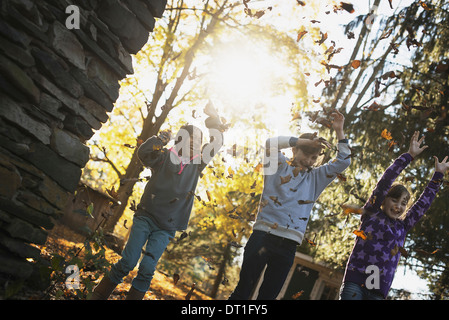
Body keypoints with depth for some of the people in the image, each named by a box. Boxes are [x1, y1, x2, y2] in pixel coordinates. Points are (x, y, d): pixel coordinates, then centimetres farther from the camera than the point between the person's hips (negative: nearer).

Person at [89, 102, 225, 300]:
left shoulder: (196, 165, 12)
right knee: (128, 262, -9)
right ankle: (99, 295, 5)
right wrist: (158, 141, -28)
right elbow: (143, 154, -13)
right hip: (146, 217, -2)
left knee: (147, 268, -10)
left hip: (166, 228, 2)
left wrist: (214, 119, 8)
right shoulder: (165, 157, 3)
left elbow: (215, 145, 15)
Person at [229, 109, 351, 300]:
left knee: (268, 295, 6)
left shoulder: (316, 178, 19)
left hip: (288, 245, 3)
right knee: (243, 291, -3)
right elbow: (270, 143, -7)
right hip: (263, 236, -3)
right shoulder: (278, 166, 10)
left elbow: (343, 162, 15)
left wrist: (339, 132, 7)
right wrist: (301, 141, -9)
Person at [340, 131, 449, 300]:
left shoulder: (402, 227, 19)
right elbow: (384, 183, 2)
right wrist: (408, 156, 1)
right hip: (355, 281, -4)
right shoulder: (372, 213, 9)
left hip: (378, 290, 4)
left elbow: (424, 203, 24)